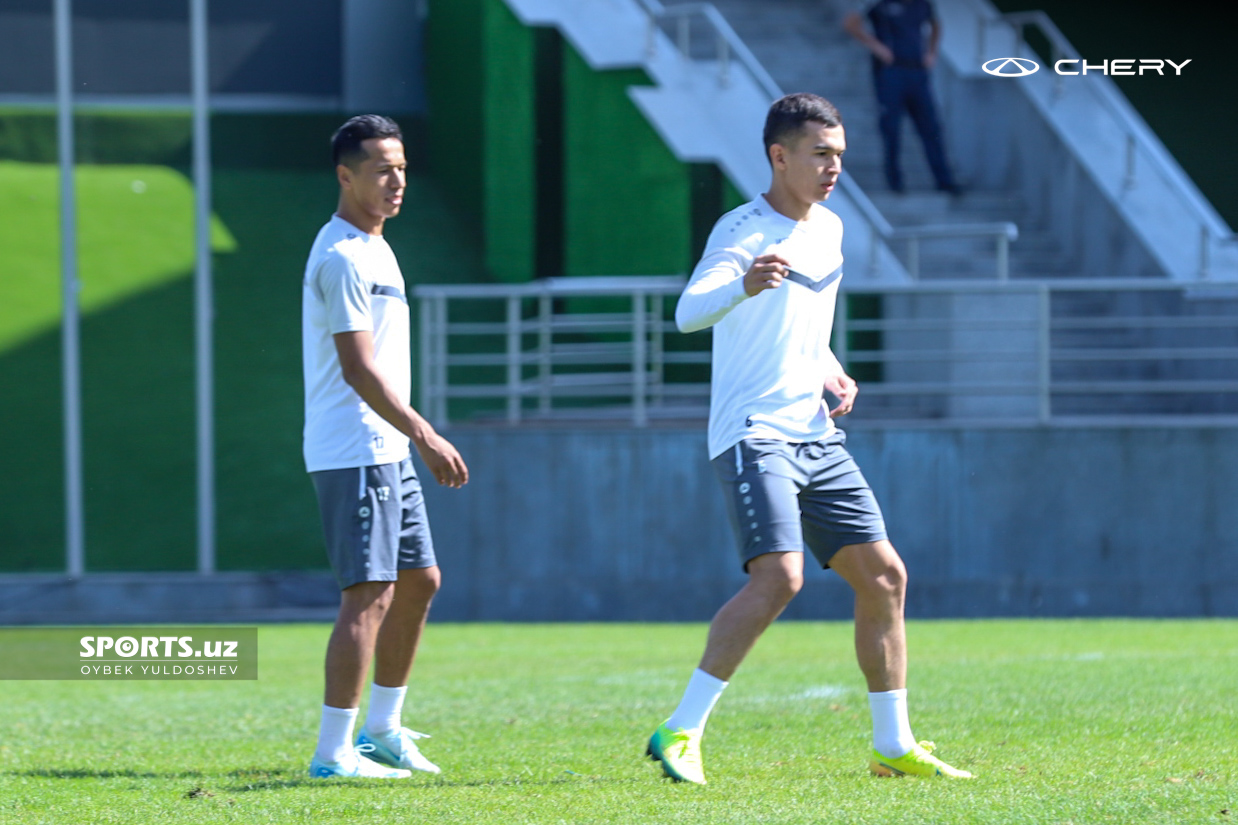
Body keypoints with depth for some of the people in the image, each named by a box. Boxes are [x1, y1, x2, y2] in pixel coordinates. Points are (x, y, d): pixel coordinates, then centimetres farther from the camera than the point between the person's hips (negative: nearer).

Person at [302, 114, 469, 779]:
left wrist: (415, 439, 22)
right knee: (370, 593, -11)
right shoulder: (343, 257, -15)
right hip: (353, 452, -10)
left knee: (418, 579, 15)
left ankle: (382, 729, 25)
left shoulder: (373, 248, 17)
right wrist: (426, 437, -22)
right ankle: (334, 752, -11)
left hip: (386, 451, 10)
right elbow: (358, 368, -21)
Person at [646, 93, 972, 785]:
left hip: (816, 437, 8)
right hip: (753, 435, -8)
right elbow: (689, 313, -28)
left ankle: (894, 746, 14)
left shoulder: (830, 229, 15)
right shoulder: (743, 230, -10)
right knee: (779, 576, -23)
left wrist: (831, 371, 10)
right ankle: (680, 733, -18)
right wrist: (743, 285, -48)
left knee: (884, 576, 4)